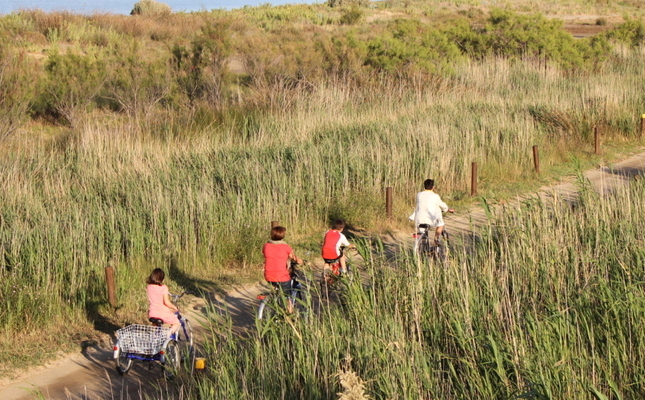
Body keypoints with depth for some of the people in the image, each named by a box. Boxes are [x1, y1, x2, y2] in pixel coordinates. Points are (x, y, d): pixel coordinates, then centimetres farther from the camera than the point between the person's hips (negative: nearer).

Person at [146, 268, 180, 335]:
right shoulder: (163, 288, -16)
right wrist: (174, 308, -6)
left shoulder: (149, 287, 1)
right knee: (177, 323, 15)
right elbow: (166, 302, -21)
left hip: (152, 314, 5)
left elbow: (149, 301, 12)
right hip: (164, 313, -5)